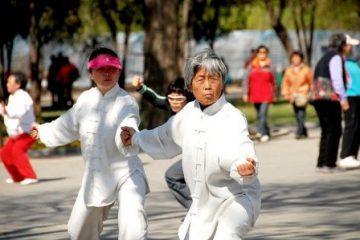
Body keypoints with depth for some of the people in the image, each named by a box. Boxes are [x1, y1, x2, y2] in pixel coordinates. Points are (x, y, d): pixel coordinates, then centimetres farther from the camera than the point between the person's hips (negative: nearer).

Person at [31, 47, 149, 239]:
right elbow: (68, 126, 20)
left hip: (125, 174, -7)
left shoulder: (126, 103, -19)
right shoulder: (85, 99, 0)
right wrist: (43, 131, 37)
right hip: (95, 177, 7)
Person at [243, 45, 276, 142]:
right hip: (255, 95, 3)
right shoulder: (252, 67, 4)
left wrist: (273, 94, 10)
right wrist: (245, 93, -1)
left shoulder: (269, 67, 1)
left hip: (266, 95, -3)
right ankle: (266, 132, 29)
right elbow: (247, 80, 5)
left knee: (263, 113, -17)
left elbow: (273, 81, 9)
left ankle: (262, 132, -22)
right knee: (259, 115, 13)